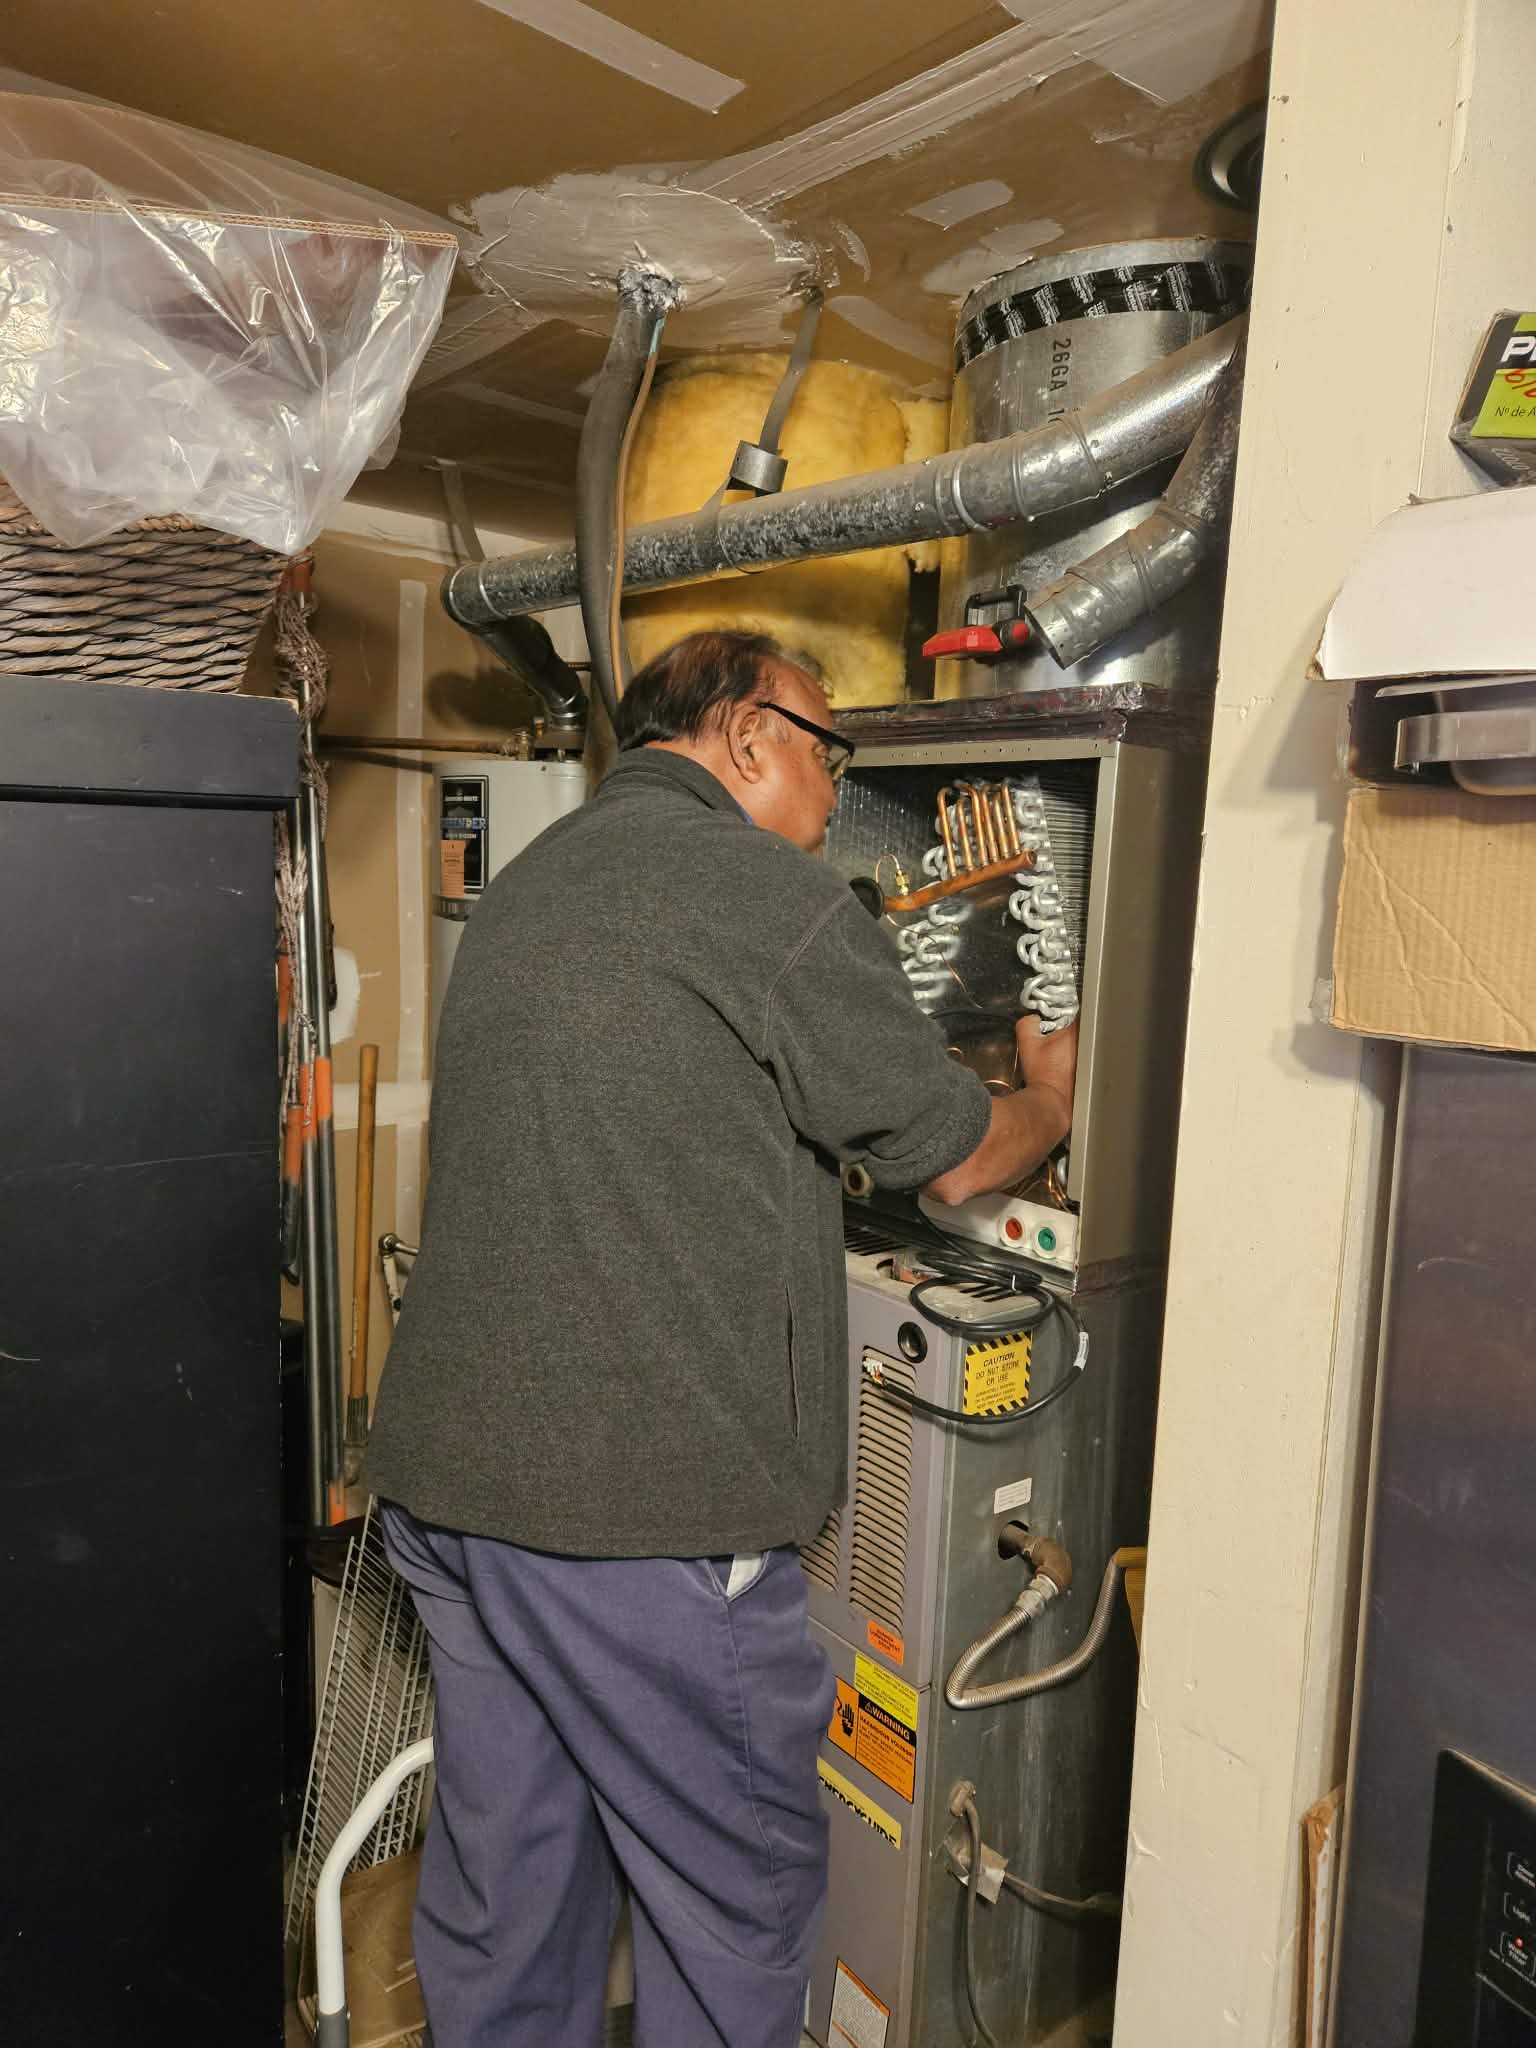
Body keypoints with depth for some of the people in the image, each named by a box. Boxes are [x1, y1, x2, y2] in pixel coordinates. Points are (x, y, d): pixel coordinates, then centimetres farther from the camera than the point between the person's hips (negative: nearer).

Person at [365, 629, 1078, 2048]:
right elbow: (957, 1159, -4)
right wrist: (1054, 1097, 18)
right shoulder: (769, 897, -13)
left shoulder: (526, 883, 14)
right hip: (645, 1512, -8)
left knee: (505, 1867, 23)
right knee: (738, 1880, 14)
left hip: (449, 1472, 8)